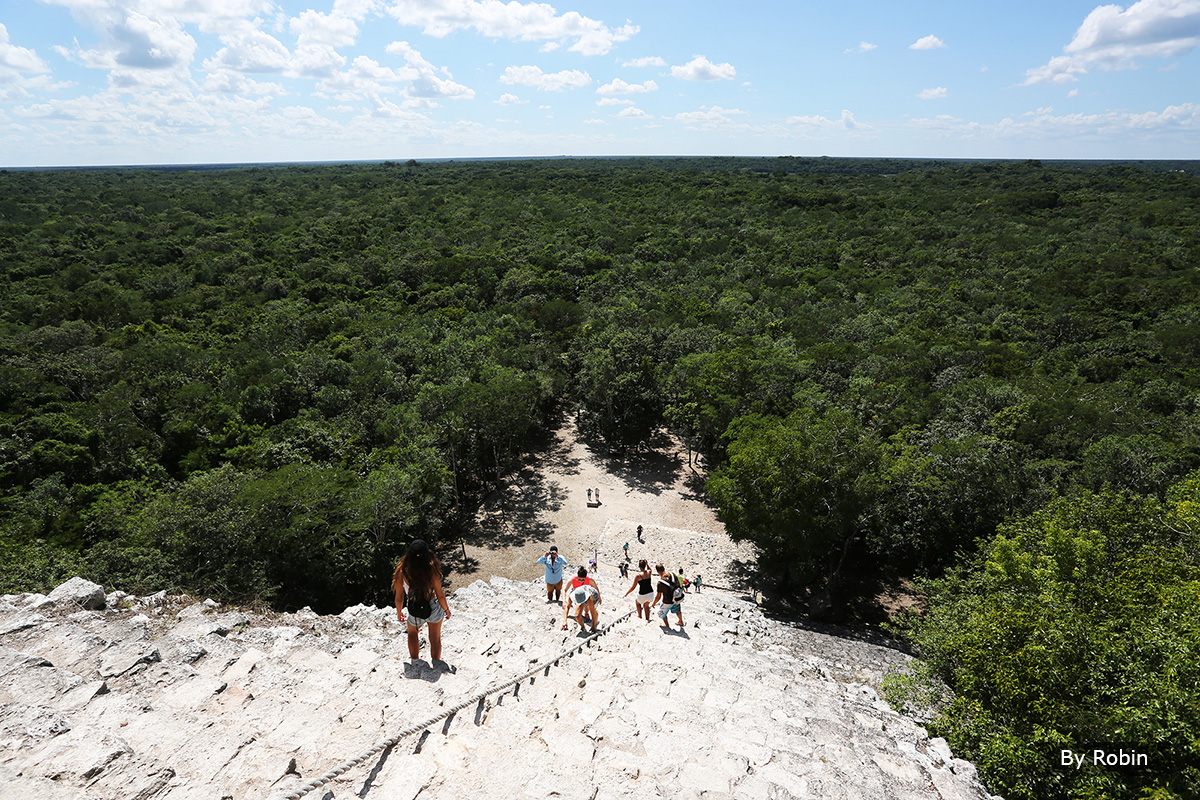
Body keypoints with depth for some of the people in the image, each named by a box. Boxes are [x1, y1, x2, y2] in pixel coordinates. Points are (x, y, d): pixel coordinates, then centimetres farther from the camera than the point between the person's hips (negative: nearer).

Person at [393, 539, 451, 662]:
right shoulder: (431, 570, -27)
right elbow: (440, 595, -15)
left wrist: (399, 612, 11)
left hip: (414, 613, 1)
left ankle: (415, 661, 46)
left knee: (413, 632, 35)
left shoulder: (402, 572, -23)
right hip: (434, 610, -1)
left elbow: (399, 598, -9)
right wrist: (446, 609, 5)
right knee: (435, 637, 26)